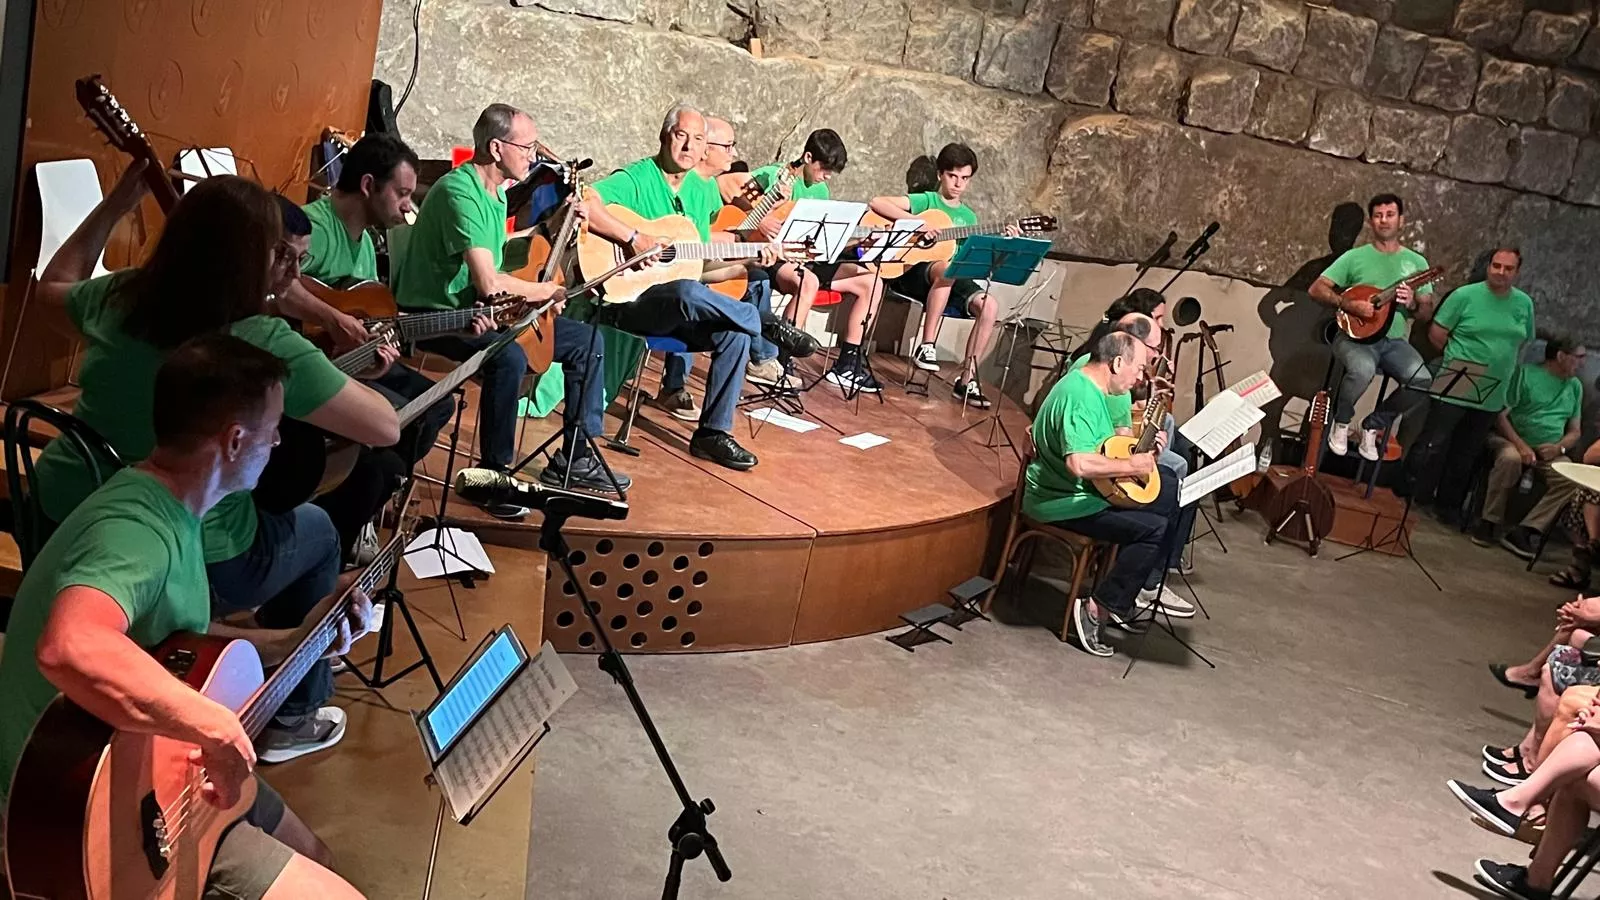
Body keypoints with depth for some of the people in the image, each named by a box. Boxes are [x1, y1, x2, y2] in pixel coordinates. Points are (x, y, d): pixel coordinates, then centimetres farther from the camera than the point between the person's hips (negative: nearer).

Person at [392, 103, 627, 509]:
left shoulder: (496, 190, 10)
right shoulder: (460, 191, -22)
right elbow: (488, 282, -28)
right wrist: (548, 291, -12)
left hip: (482, 309, 10)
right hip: (437, 314, -10)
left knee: (587, 340, 6)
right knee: (509, 358, -39)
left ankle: (574, 457, 12)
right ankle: (494, 474, -23)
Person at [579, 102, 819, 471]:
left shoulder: (703, 191, 14)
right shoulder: (636, 179, -7)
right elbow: (583, 204, -24)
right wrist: (633, 238, -29)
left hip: (680, 311, 7)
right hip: (626, 300, -7)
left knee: (735, 331, -19)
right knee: (688, 292, -38)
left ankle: (714, 431, -8)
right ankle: (768, 326, -19)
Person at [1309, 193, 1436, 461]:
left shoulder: (1416, 262, 11)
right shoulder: (1355, 257, 3)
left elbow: (1426, 313, 10)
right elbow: (1317, 289, -3)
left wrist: (1413, 304, -13)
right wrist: (1349, 305, -18)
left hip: (1393, 341, 3)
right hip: (1355, 335, -3)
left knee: (1424, 381, -25)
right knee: (1363, 369, -38)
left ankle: (1373, 425, -1)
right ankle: (1341, 423, -8)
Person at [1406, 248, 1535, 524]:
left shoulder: (1524, 303, 6)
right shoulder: (1465, 295, -7)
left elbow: (1522, 342, 18)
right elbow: (1436, 333, -4)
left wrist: (1502, 362, 7)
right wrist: (1458, 357, 0)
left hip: (1492, 396, 5)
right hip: (1454, 389, -4)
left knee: (1466, 455, 13)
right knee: (1433, 447, -3)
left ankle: (1448, 504, 25)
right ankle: (1412, 497, 6)